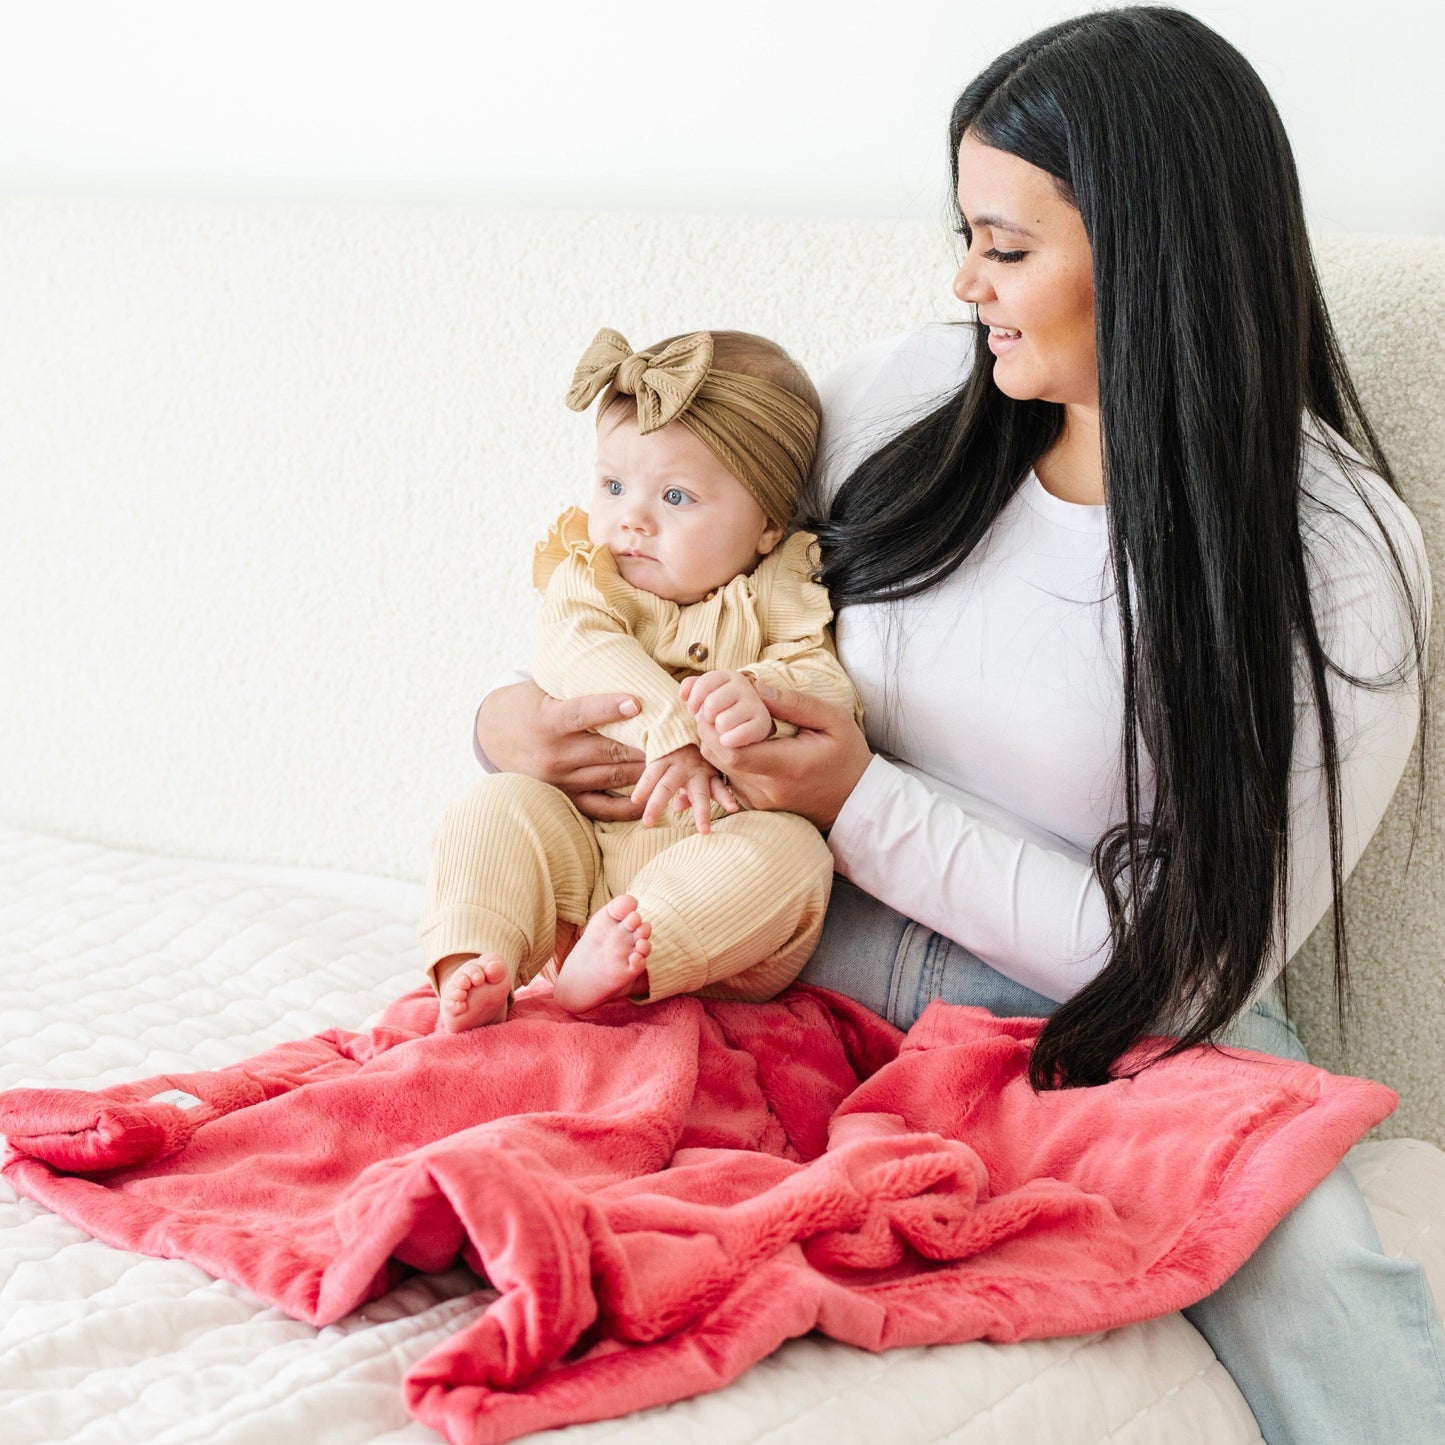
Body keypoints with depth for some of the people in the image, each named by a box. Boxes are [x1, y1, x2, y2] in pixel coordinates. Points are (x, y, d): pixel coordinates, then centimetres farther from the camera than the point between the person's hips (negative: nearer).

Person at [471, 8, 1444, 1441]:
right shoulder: (911, 393, 0)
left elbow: (1189, 964, -13)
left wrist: (868, 808, -17)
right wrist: (525, 706, -6)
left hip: (1107, 1043, -4)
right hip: (810, 968, 4)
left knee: (1305, 1276, -33)